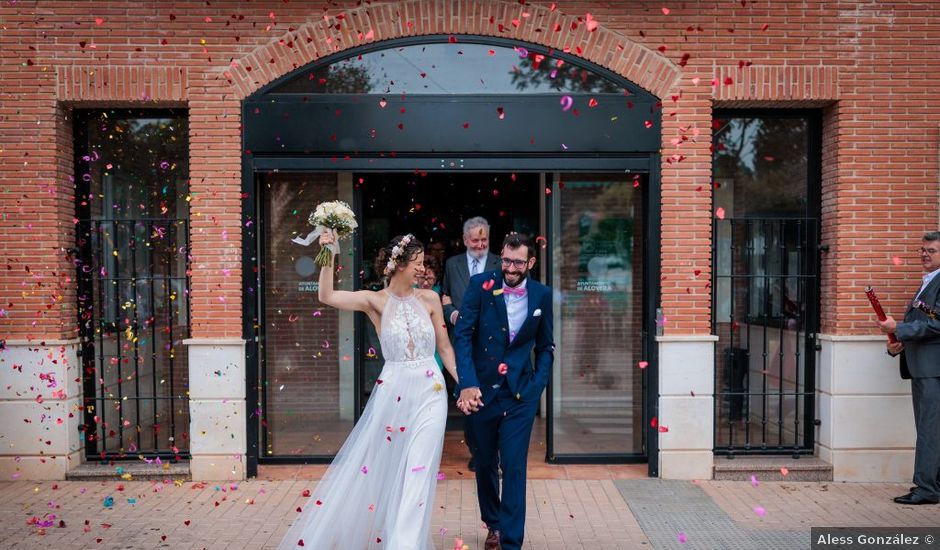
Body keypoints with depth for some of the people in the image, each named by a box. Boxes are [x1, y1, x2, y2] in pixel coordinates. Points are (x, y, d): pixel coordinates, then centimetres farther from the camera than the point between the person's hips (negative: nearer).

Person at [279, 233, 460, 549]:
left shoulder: (429, 299, 4)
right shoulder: (375, 301, -2)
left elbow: (445, 347, 9)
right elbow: (327, 296, -15)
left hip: (430, 393, 1)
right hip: (392, 392, -1)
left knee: (418, 473, 0)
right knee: (377, 469, 8)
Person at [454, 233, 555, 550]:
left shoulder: (542, 295, -1)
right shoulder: (481, 285, -7)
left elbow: (545, 346, 10)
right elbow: (463, 336, -11)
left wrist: (537, 385, -3)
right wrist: (467, 384, -22)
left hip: (520, 394, 0)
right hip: (481, 391, 1)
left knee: (514, 467, -3)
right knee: (485, 463, 17)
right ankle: (493, 523, 41)